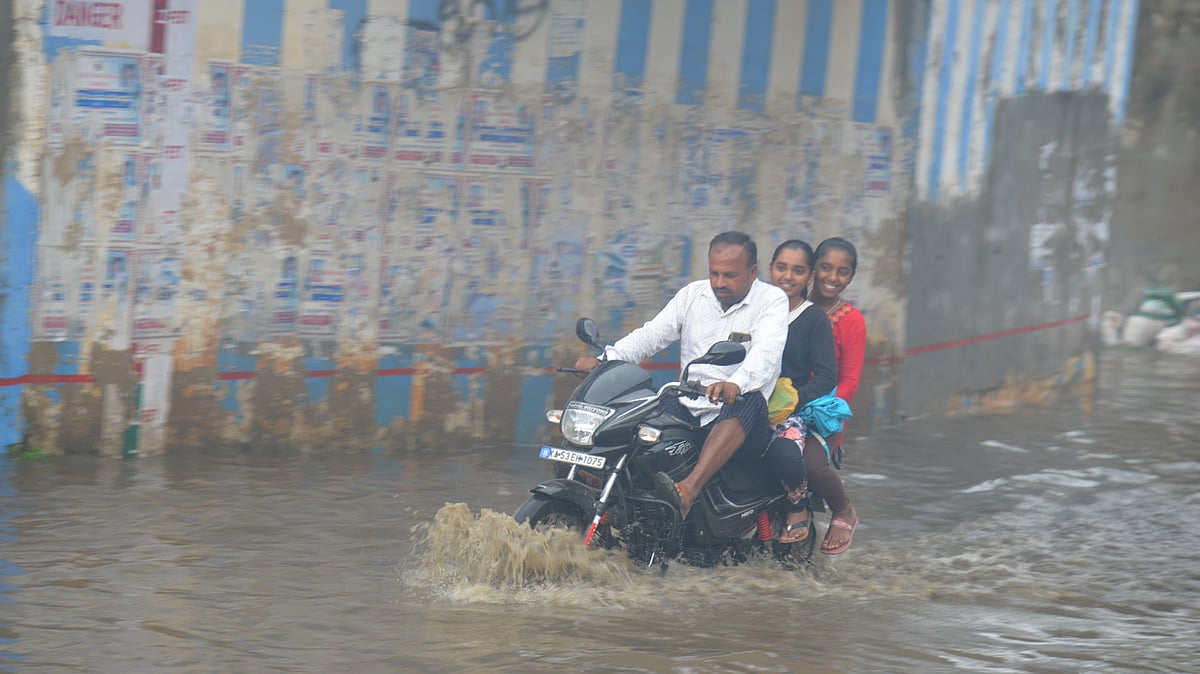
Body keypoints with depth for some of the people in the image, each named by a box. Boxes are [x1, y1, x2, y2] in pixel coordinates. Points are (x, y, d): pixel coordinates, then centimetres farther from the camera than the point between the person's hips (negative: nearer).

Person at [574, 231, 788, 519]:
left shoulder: (772, 300, 0)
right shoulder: (693, 294, 15)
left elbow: (766, 354, -19)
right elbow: (652, 334, 5)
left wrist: (735, 384, -41)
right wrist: (605, 359, -14)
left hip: (740, 421, -5)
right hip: (688, 412, 5)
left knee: (750, 400, -39)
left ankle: (687, 490, -55)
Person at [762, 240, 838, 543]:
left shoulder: (815, 320, 6)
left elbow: (827, 377, -3)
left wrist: (793, 400, -18)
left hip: (792, 408, -3)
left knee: (785, 453, -35)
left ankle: (798, 509, -1)